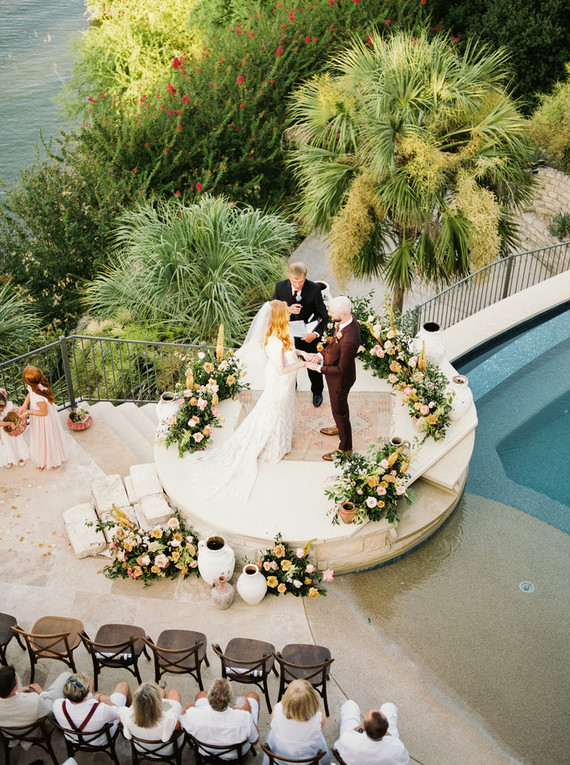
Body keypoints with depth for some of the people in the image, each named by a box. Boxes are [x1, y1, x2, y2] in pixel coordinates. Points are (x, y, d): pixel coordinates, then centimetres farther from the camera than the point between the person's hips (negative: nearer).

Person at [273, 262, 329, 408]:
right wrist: (287, 310, -33)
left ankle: (317, 392, 46)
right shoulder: (280, 286, -19)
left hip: (307, 335, -2)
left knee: (312, 364, 18)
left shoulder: (314, 289, -24)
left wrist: (315, 334, -38)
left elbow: (323, 316, -21)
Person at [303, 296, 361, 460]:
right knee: (339, 405, 33)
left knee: (339, 410, 14)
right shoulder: (347, 320, -14)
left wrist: (318, 368, -22)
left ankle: (345, 448, 37)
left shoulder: (349, 340, -42)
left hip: (340, 379, -8)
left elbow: (341, 369, -30)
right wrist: (321, 355, -9)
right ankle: (340, 427, 62)